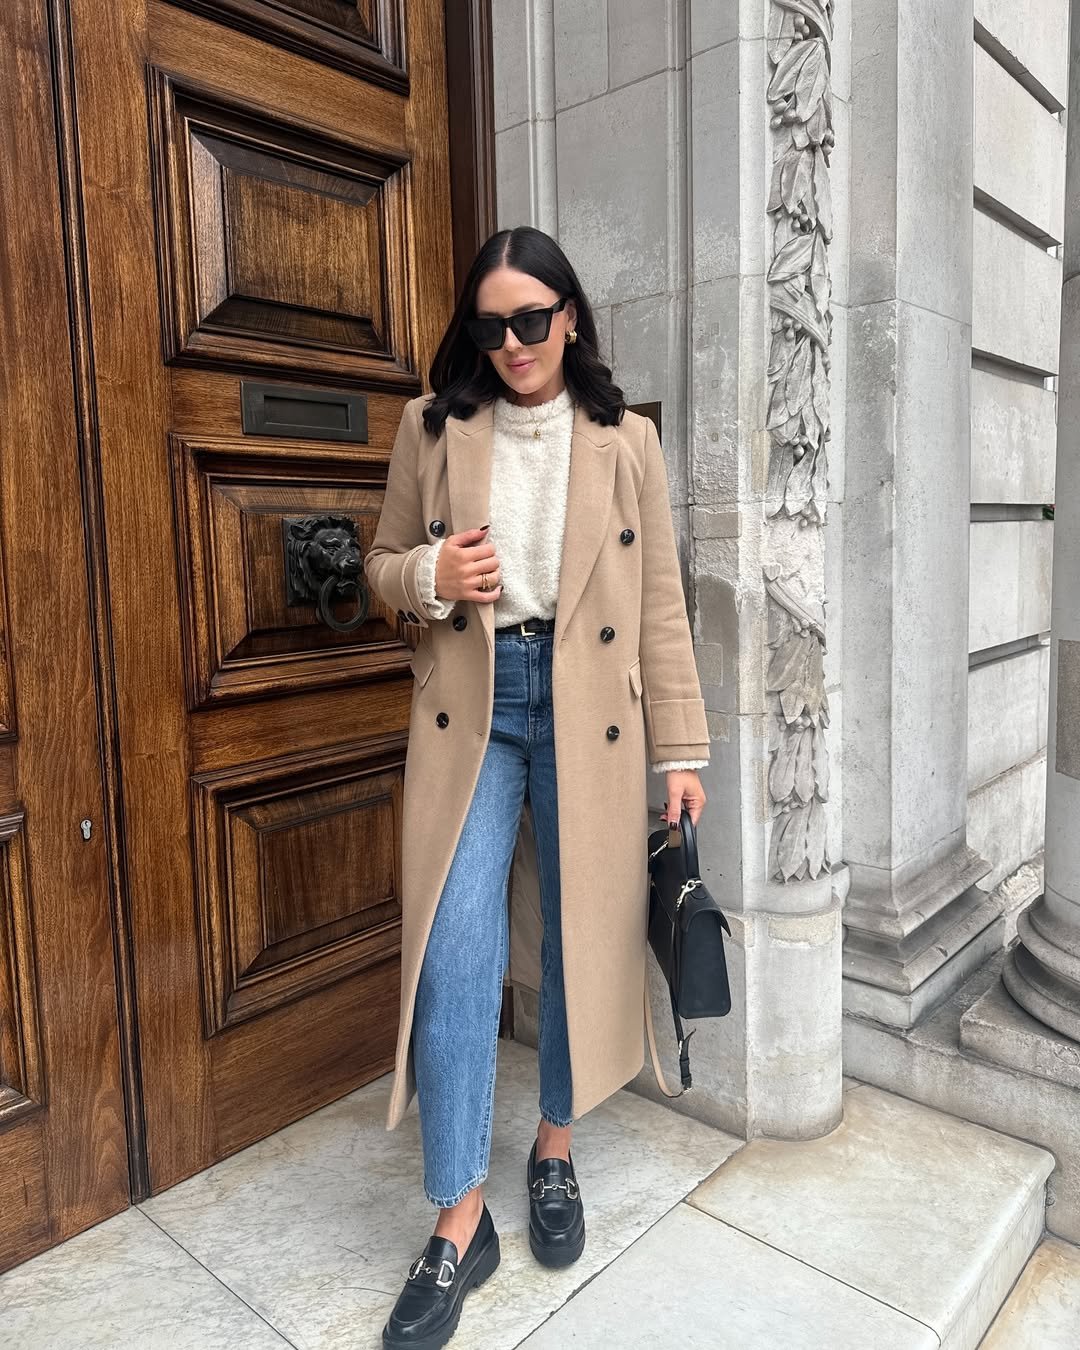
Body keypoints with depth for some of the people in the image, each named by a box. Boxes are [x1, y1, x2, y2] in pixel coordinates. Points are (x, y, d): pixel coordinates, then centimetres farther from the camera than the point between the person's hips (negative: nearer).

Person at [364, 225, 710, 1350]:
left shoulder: (626, 441, 5)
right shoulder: (432, 426, 6)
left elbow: (660, 603, 3)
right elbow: (382, 564, 12)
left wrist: (680, 748, 0)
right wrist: (431, 575, -12)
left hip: (586, 710, 1)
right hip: (469, 706, 0)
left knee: (581, 937, 9)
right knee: (454, 951, -5)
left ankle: (555, 1150, 34)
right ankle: (458, 1221, 11)